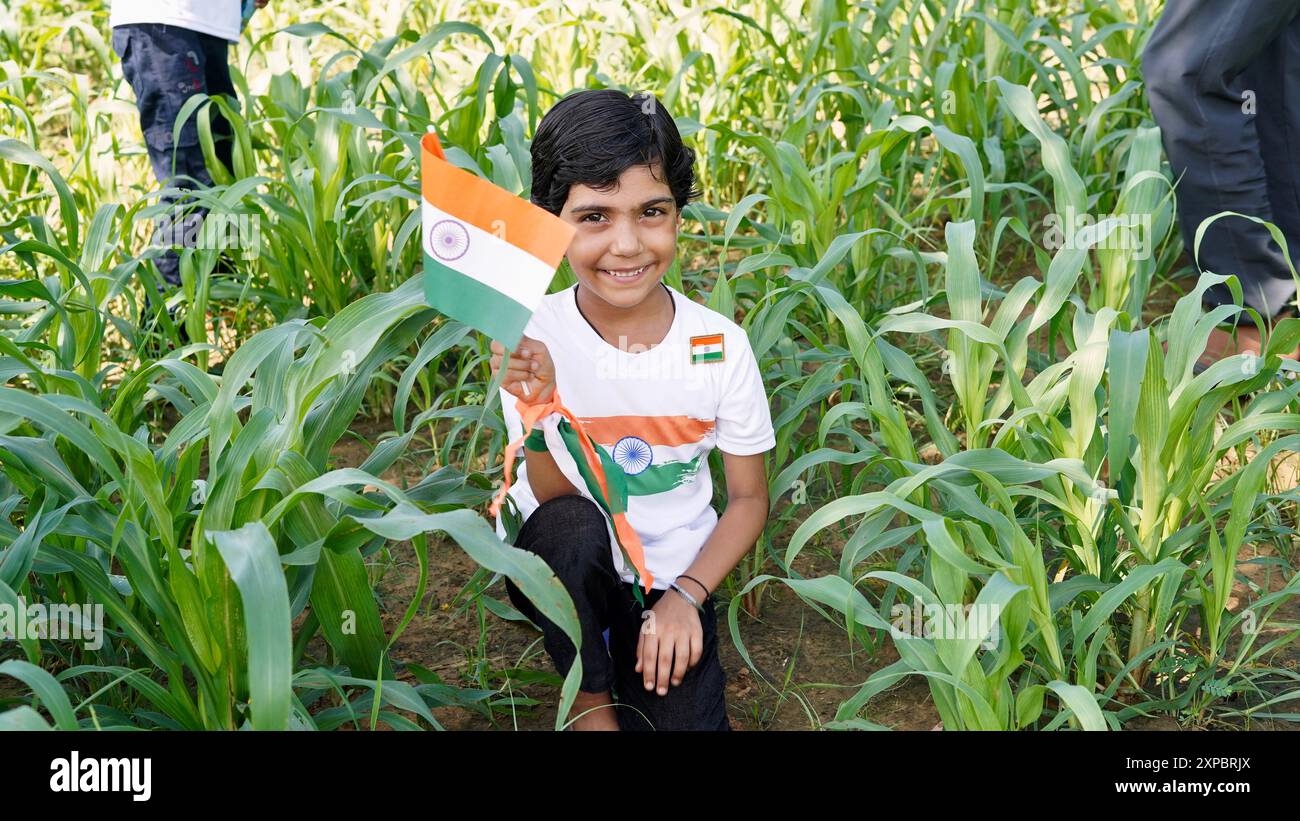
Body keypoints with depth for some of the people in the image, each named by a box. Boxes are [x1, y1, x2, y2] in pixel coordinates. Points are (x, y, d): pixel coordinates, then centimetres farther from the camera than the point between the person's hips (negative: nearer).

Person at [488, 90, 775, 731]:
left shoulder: (721, 347, -12)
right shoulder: (528, 339, -15)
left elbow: (748, 499, -2)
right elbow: (554, 497, -14)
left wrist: (684, 597, -16)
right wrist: (538, 413, -33)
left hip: (671, 576, 1)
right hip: (561, 572, -1)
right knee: (571, 530, -33)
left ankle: (635, 653, 14)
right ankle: (589, 698, -5)